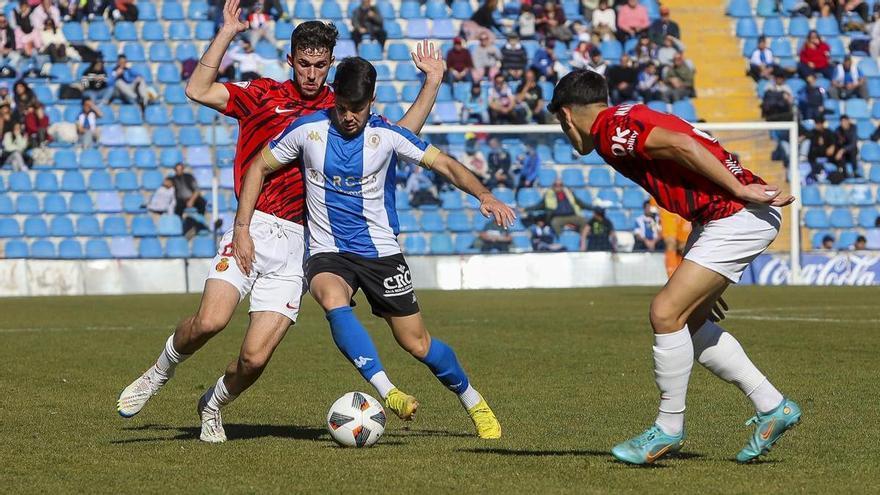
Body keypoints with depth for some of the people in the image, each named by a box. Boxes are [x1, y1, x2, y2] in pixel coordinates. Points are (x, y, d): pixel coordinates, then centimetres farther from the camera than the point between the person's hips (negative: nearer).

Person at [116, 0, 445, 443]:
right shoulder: (265, 95, 9)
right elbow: (198, 90, 2)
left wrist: (432, 82, 12)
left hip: (297, 244, 2)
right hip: (251, 228, -2)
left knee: (255, 357, -7)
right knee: (210, 320, -24)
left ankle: (213, 405, 25)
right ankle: (158, 374, 7)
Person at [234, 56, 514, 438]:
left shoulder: (387, 135, -6)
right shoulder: (308, 129, -5)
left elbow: (444, 165, -3)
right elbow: (259, 167, 6)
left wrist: (484, 195, -20)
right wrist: (241, 229, 0)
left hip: (381, 252, 0)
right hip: (328, 253, 0)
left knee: (416, 343, 1)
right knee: (333, 299, -36)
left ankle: (475, 405, 25)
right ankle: (388, 393, -40)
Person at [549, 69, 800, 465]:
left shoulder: (611, 129, -10)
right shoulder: (625, 123, 20)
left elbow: (682, 145, -22)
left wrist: (741, 191, -20)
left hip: (739, 216, -10)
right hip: (723, 217, 10)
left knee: (666, 313, -10)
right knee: (688, 322, 13)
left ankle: (669, 431, 2)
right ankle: (772, 407, 18)